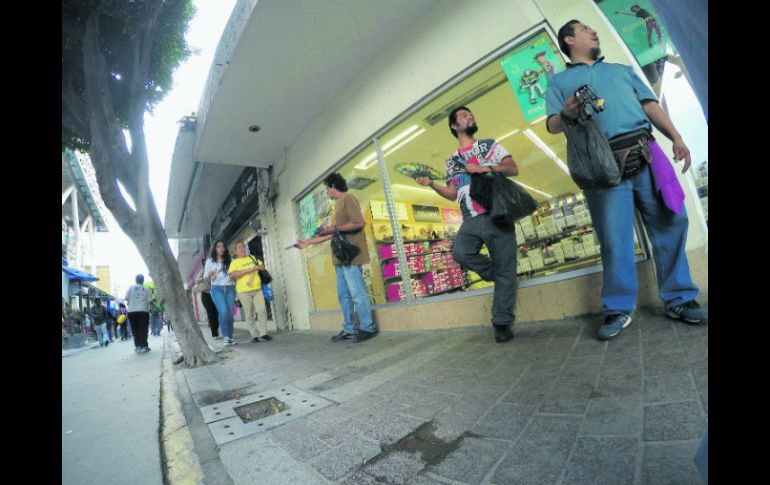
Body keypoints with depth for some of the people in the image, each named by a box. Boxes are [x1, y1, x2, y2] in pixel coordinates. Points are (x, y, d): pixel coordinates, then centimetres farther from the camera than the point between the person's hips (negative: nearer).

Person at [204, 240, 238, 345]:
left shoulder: (228, 260, 15)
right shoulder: (210, 260, 8)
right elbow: (205, 275, 6)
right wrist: (210, 274, -15)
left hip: (230, 288, 3)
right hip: (217, 288, -2)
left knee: (230, 312, -3)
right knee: (224, 311, -18)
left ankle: (230, 336, 6)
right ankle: (226, 336, -10)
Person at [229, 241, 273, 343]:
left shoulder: (252, 257, 19)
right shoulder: (235, 262, 4)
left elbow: (263, 266, 22)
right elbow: (232, 274, -12)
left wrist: (257, 267, 0)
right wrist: (246, 270, -17)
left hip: (257, 289, 4)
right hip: (244, 291, -3)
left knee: (262, 310, -4)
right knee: (249, 314, -1)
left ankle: (263, 333, 4)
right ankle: (254, 335, 7)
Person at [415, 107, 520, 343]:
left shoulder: (491, 145, 14)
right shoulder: (452, 161, 19)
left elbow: (513, 169, 3)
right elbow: (452, 194, 13)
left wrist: (484, 168, -11)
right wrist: (431, 184, -2)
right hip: (471, 220, 2)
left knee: (505, 271, -3)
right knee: (460, 253, -26)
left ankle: (502, 322, 10)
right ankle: (497, 273, 4)